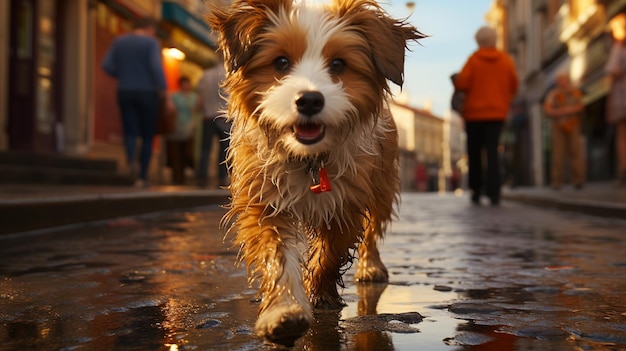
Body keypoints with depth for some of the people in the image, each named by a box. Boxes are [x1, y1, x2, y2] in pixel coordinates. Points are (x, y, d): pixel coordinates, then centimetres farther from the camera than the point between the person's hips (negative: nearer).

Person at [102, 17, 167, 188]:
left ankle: (131, 158, -29)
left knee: (130, 132, 4)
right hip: (147, 93, -3)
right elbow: (156, 66, -18)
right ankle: (142, 177, 5)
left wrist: (124, 77, 16)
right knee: (147, 136, 7)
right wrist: (163, 88, -10)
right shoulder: (151, 42, -4)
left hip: (125, 92, 3)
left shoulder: (119, 41, 10)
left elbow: (106, 65, 4)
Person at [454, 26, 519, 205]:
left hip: (474, 112, -2)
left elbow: (461, 83, -15)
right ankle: (494, 193, -13)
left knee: (474, 152, 10)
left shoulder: (473, 59, -6)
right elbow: (514, 85, 6)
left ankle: (476, 191, 13)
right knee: (492, 151, -1)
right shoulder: (506, 60, 4)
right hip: (497, 112, 2)